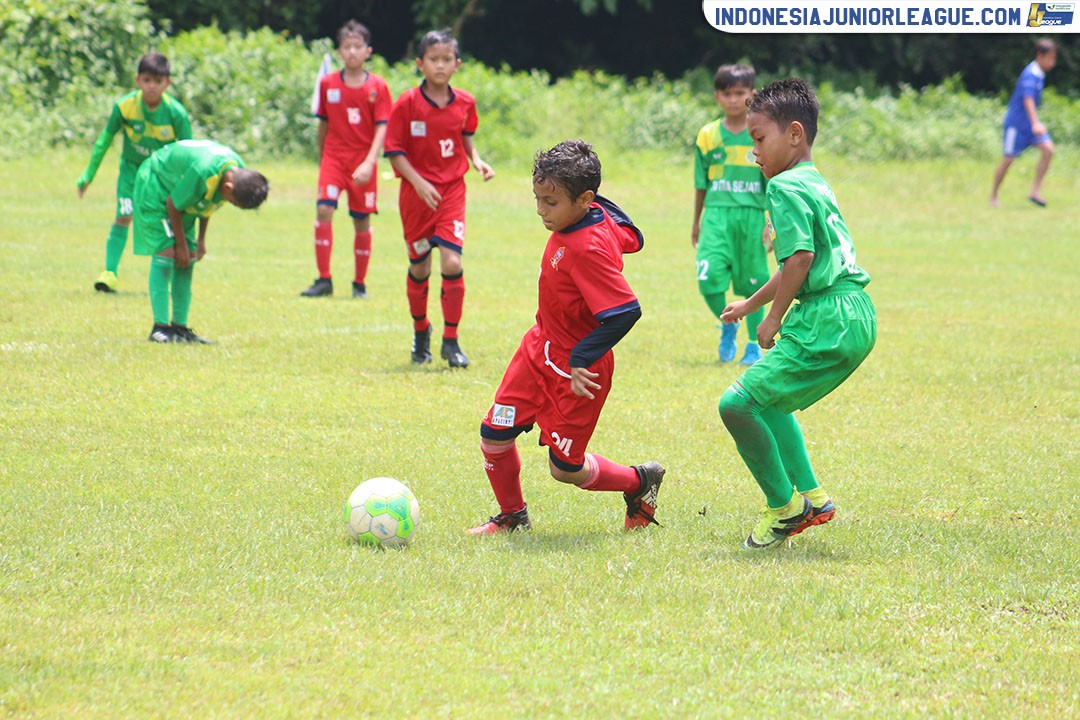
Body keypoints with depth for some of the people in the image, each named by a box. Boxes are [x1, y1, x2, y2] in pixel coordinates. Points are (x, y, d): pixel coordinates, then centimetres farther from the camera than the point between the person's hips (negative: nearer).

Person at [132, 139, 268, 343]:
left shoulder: (240, 172, -14)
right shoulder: (202, 173, -39)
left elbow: (208, 203, 5)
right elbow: (173, 205, -24)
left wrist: (201, 239, 7)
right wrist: (181, 244, -14)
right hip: (155, 187, -8)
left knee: (188, 259, 2)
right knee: (166, 252, -17)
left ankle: (179, 326, 6)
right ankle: (160, 327, -18)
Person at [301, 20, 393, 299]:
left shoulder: (377, 87, -3)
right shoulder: (327, 83, 3)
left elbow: (382, 128, -8)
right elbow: (323, 124, 13)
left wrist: (369, 162, -20)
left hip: (363, 163, -1)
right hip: (334, 157, 1)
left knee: (362, 220, 4)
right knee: (324, 209, -16)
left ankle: (360, 283, 17)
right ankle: (324, 280, -11)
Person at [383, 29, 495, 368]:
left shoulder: (465, 103, 1)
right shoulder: (407, 104, -9)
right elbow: (395, 151, -8)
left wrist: (476, 161, 1)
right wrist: (419, 183, -20)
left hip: (452, 191, 1)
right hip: (416, 194, -1)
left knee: (452, 262, -14)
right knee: (419, 266, 9)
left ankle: (451, 341, -4)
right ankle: (420, 331, 33)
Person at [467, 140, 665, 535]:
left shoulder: (590, 250, -31)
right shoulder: (597, 213, -6)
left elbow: (626, 312, -34)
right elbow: (629, 238, 14)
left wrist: (581, 359, -27)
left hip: (575, 370, -9)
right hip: (539, 349, 9)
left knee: (565, 467, 4)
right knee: (494, 438, 6)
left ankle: (640, 482, 29)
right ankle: (511, 516, 28)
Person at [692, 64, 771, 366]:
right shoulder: (708, 135, 7)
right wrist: (696, 222, 20)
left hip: (752, 214, -1)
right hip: (717, 214, 1)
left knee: (752, 283, 3)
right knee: (709, 277, -13)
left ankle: (754, 345, 18)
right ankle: (727, 325, 13)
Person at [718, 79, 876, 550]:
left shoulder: (785, 187, -9)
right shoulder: (815, 184, 21)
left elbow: (801, 257, -21)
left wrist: (774, 318, -11)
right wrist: (750, 304, 40)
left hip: (829, 323, -11)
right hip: (855, 317, 11)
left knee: (738, 403, -10)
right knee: (770, 400, 28)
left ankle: (783, 507, 0)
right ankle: (811, 497, 29)